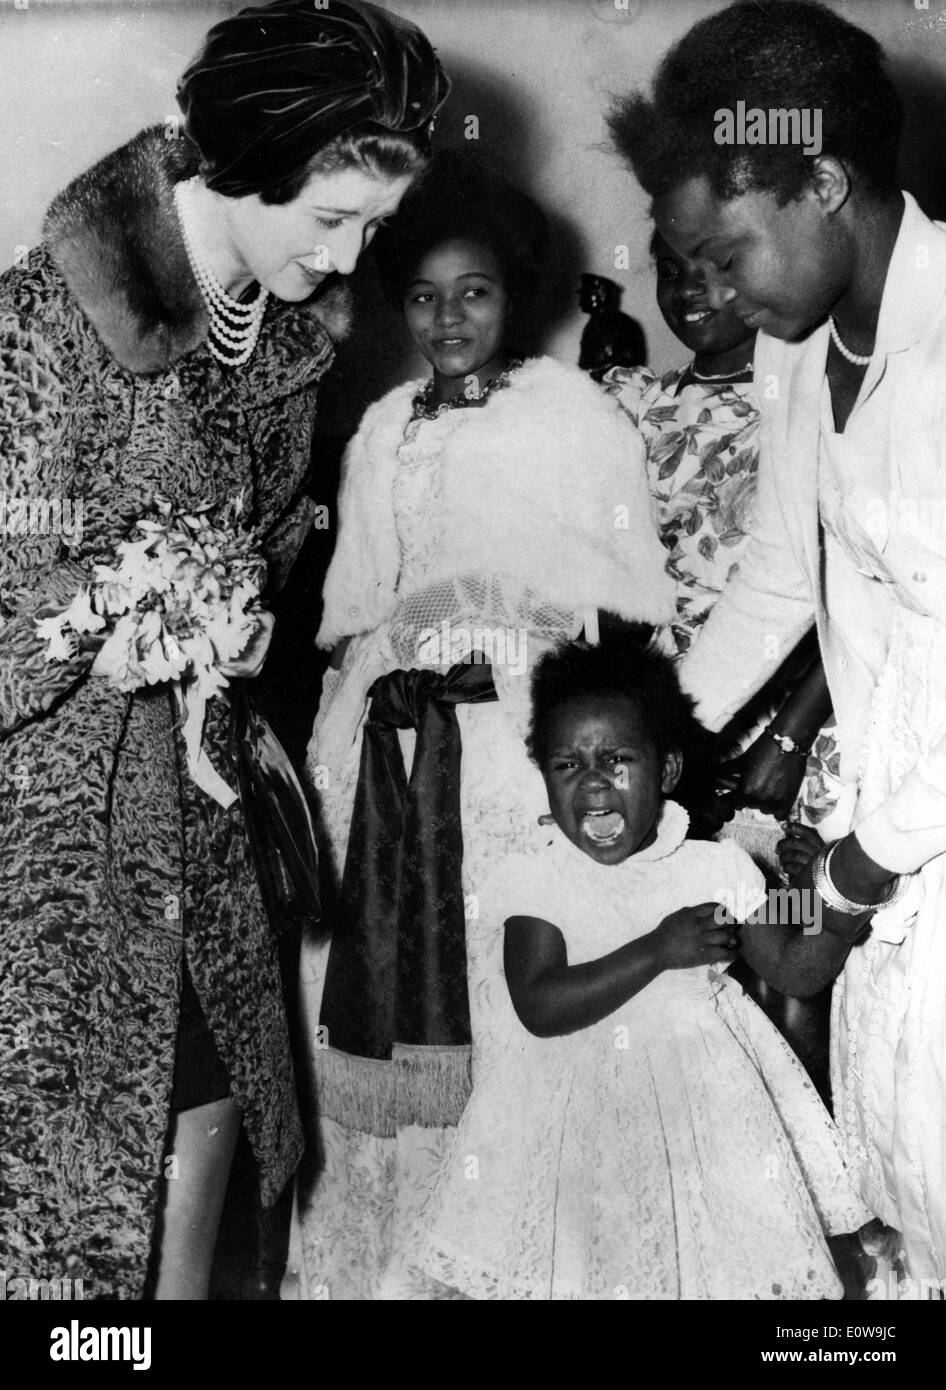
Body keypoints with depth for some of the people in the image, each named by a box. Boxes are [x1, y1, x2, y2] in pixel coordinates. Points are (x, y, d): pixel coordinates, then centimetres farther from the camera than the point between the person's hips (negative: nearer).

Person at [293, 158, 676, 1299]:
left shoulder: (574, 411, 6)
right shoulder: (382, 432, 18)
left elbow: (638, 593, 3)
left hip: (521, 729, -4)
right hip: (381, 738, 4)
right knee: (377, 988, 2)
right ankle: (362, 1254, 15)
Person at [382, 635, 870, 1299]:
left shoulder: (716, 867, -3)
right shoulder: (539, 880, -8)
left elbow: (794, 967, 3)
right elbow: (540, 1009, -19)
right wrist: (657, 951, -24)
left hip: (702, 1101, 1)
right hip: (576, 1111, -1)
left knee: (721, 1262, 2)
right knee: (568, 1267, 4)